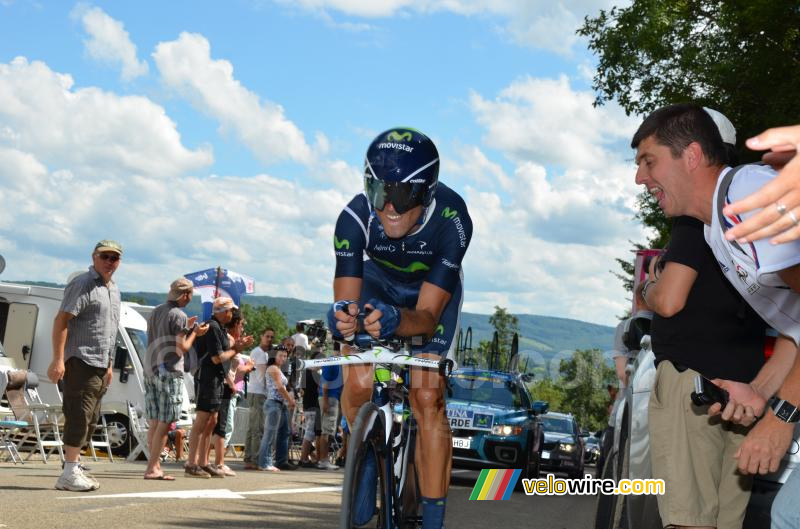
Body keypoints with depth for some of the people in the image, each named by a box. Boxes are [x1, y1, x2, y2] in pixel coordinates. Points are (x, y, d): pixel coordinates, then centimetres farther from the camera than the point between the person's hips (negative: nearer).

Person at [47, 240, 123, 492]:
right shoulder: (83, 284, -9)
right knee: (79, 415, -12)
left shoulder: (114, 289, 18)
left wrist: (109, 365, 24)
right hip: (81, 360, -9)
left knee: (90, 419, 11)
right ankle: (70, 473, -12)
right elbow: (61, 320, -16)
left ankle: (74, 467, 17)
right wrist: (58, 360, -24)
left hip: (100, 364, 9)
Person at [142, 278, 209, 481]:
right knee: (165, 423, -6)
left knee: (155, 422, 10)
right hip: (169, 372, -8)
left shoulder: (156, 311, 14)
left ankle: (155, 465, 10)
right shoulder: (179, 316, -11)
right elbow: (182, 347, -13)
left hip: (151, 370, 8)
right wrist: (194, 333, 2)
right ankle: (152, 467, -9)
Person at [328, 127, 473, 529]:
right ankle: (367, 455, 12)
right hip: (379, 283, 1)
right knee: (359, 383, -20)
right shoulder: (355, 218, -33)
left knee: (427, 397, -15)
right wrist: (343, 315, -56)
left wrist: (396, 320, -59)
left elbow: (427, 315, -37)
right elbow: (346, 299, -31)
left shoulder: (451, 218, -37)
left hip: (435, 288, -1)